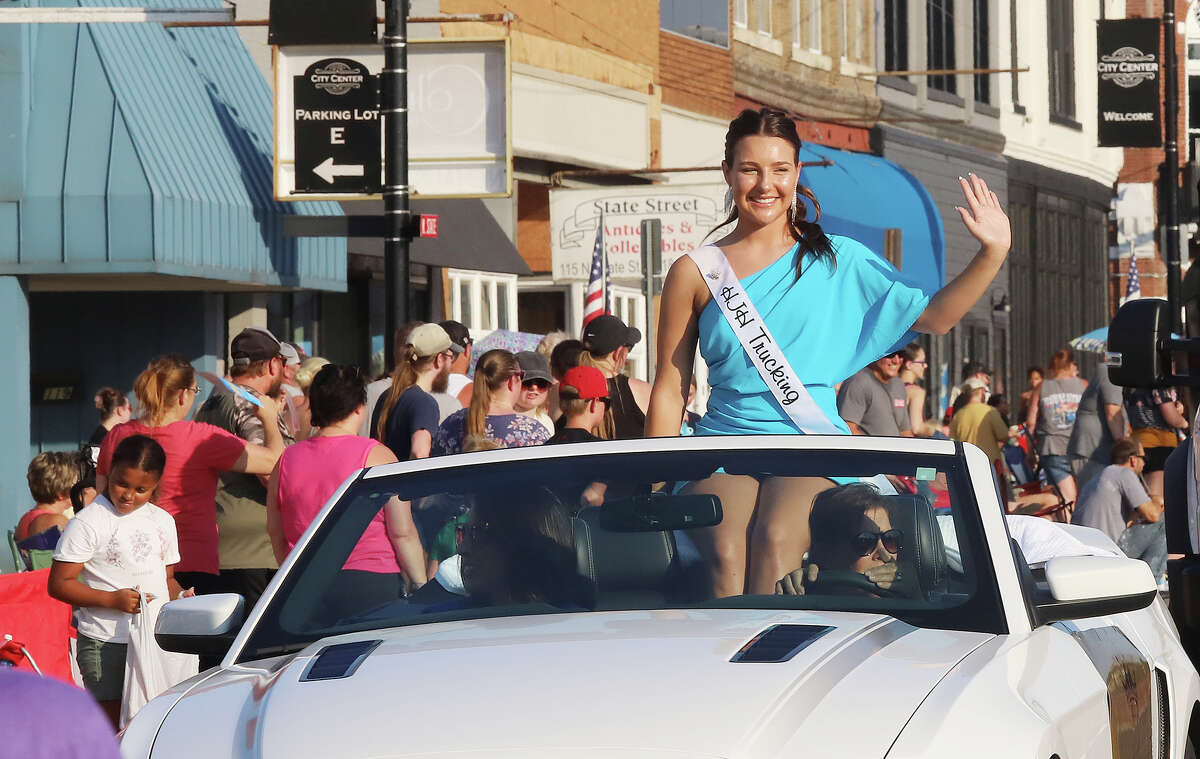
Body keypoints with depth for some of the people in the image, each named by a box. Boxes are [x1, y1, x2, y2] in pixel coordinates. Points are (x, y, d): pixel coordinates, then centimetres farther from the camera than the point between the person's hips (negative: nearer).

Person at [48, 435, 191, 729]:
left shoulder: (163, 522, 14)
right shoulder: (88, 523, -5)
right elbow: (59, 584, -8)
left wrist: (181, 596, 0)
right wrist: (113, 599, -19)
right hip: (105, 643, -5)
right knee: (112, 722, -7)